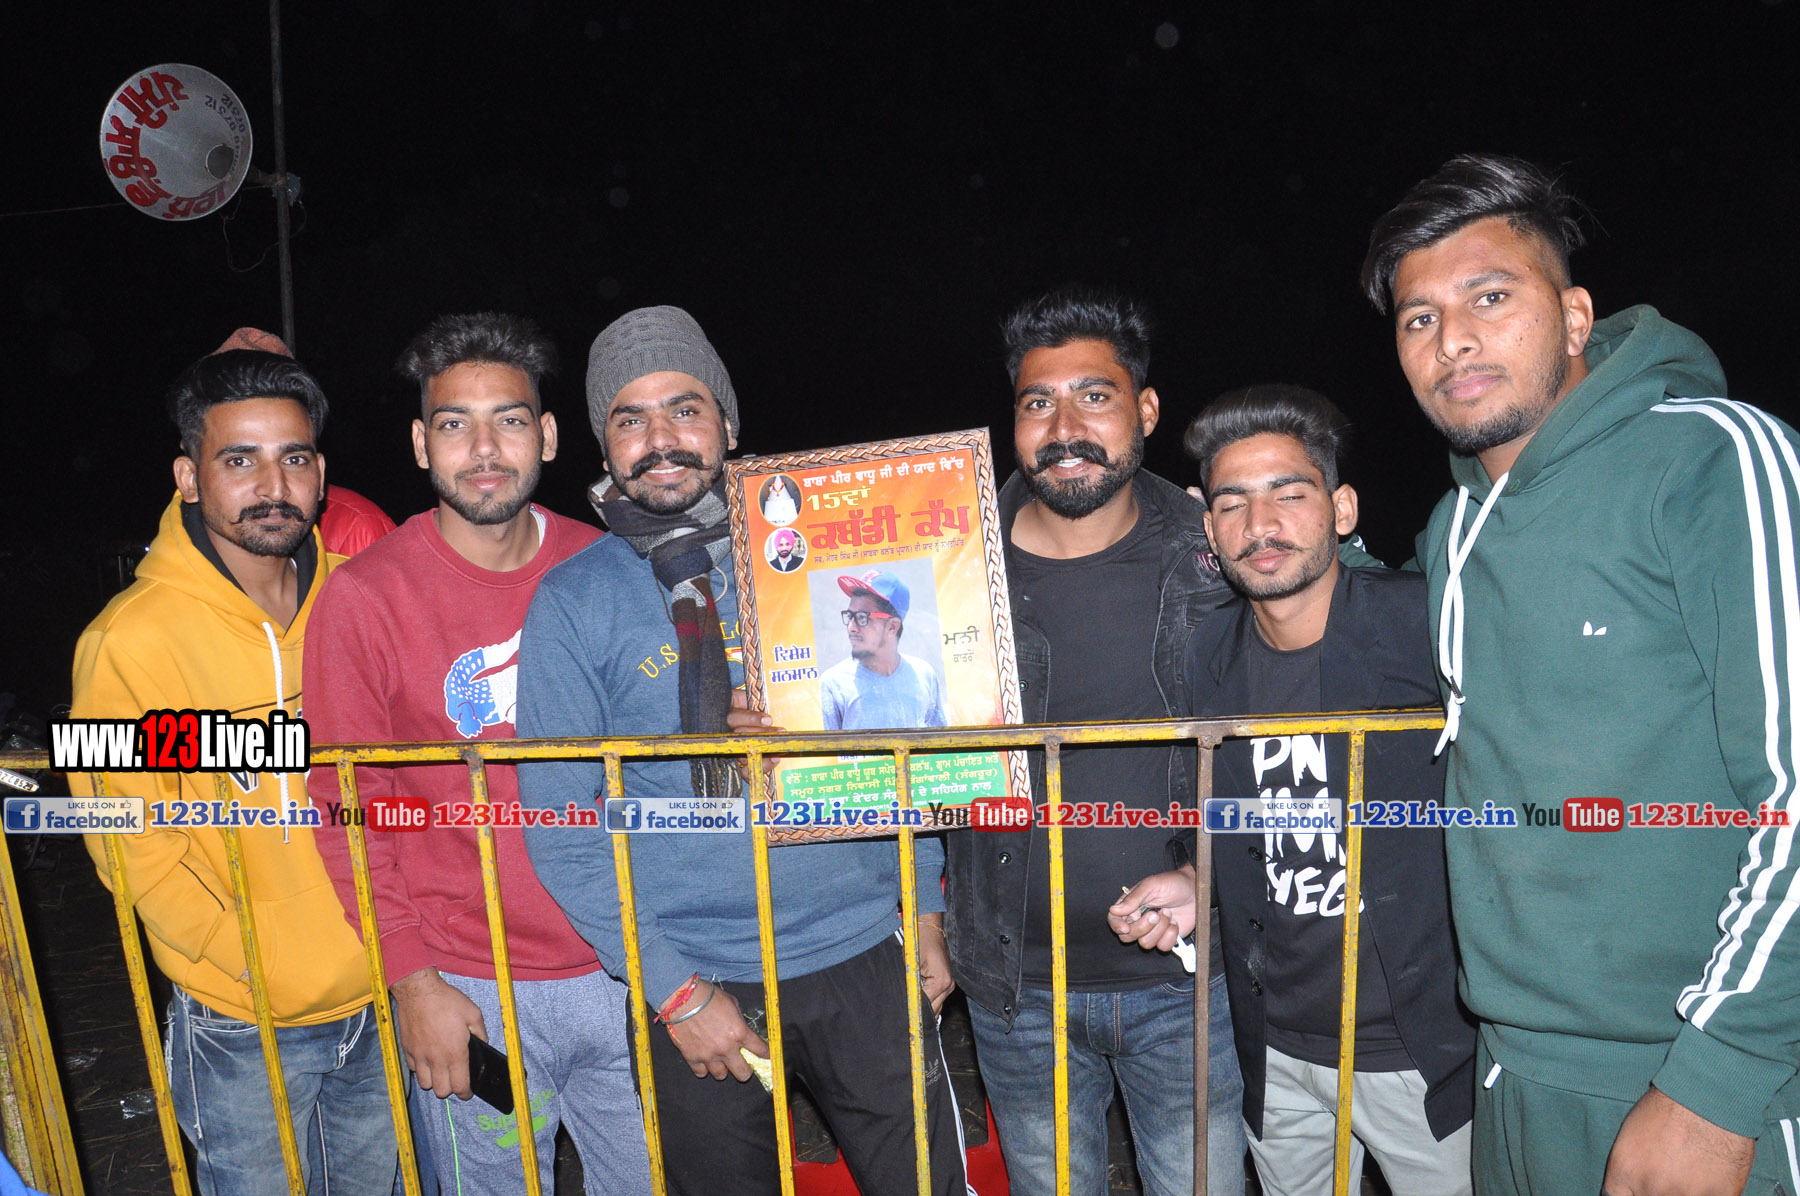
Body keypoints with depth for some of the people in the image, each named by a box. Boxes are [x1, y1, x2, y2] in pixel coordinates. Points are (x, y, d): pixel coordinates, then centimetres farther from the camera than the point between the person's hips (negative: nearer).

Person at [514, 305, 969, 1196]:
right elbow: (561, 827, -5)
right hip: (698, 981, -1)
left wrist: (923, 906, 4)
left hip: (862, 955, 1)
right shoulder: (572, 602, -4)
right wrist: (674, 988, -9)